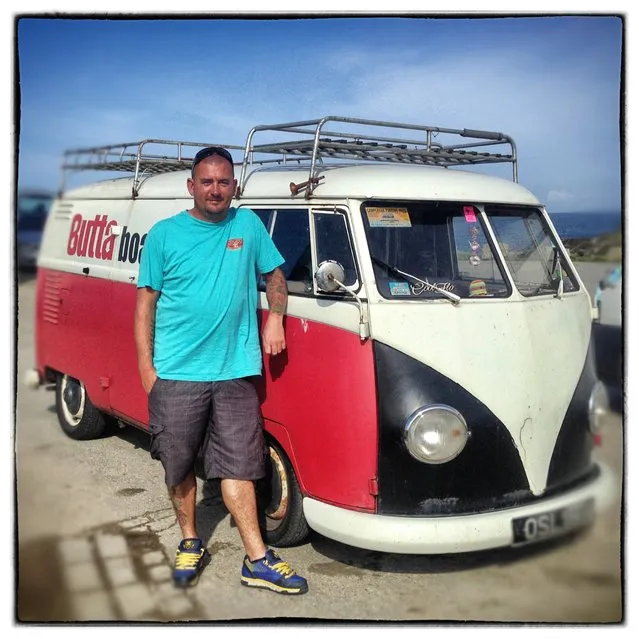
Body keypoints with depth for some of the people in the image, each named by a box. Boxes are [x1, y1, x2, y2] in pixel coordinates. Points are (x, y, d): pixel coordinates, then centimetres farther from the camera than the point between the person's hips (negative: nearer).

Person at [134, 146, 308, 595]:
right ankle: (190, 545, 30)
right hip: (176, 374, 0)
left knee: (238, 465, 3)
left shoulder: (248, 225, 7)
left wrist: (275, 319, 2)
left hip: (235, 372, 1)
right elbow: (146, 302, 2)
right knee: (180, 466, 10)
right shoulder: (165, 234, 1)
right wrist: (146, 365, -3)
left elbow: (275, 275, 18)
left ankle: (258, 561, 8)